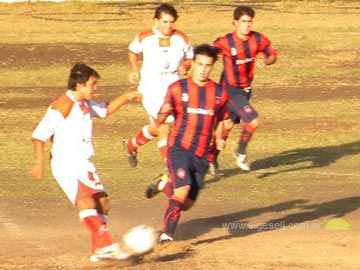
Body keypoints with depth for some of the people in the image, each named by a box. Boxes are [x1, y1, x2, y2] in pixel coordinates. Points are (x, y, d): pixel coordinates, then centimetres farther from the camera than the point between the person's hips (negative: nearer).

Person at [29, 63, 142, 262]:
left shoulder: (85, 103, 12)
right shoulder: (62, 106, -14)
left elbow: (105, 110, 33)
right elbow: (39, 134, -14)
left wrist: (126, 97, 21)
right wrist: (39, 162, -20)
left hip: (84, 164, 10)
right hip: (66, 164, -10)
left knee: (101, 201, 10)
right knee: (85, 199, -27)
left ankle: (99, 251, 20)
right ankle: (106, 244, -41)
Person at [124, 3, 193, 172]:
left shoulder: (182, 39, -1)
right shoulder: (144, 38, -4)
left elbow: (189, 59, 11)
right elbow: (133, 51, 16)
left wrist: (185, 67, -10)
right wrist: (134, 70, 6)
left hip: (172, 85, 4)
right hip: (150, 85, -4)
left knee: (156, 128, 17)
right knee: (164, 126, -15)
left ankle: (131, 145, 46)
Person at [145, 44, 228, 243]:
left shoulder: (220, 93, 8)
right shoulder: (177, 89, 0)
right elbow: (159, 121, 2)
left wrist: (219, 139, 5)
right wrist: (163, 113, -21)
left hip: (202, 155, 4)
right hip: (179, 148, -4)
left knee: (186, 204, 5)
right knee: (183, 189, -25)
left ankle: (163, 186, 36)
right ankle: (166, 236, -13)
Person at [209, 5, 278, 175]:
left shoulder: (258, 39, -6)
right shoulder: (224, 42, -18)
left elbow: (273, 55, 6)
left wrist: (265, 61, -16)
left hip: (246, 89, 6)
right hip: (230, 90, -6)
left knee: (227, 125, 17)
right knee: (253, 121, -18)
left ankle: (211, 159, 33)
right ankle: (241, 153, 7)